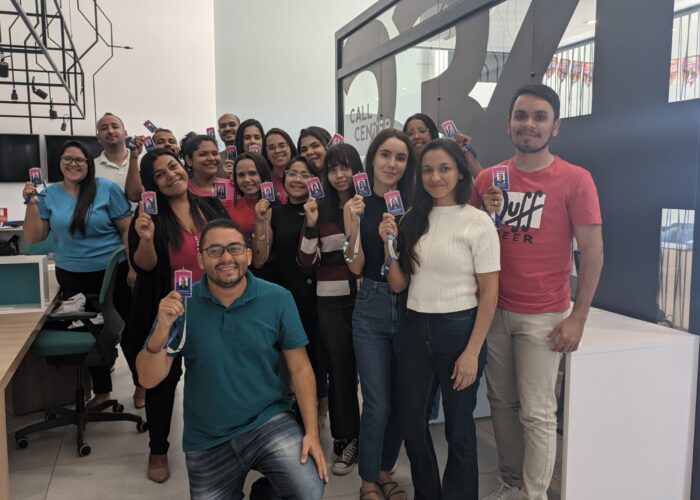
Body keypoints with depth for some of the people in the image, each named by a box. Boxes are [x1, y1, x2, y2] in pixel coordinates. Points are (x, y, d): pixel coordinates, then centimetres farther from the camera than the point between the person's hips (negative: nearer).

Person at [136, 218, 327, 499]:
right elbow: (148, 380, -10)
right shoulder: (181, 304, -9)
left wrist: (312, 432, -12)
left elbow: (300, 369, -5)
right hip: (207, 442, 2)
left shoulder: (278, 299, -8)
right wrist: (162, 329, -28)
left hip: (269, 421, -1)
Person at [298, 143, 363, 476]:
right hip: (332, 303, 1)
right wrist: (310, 226, -15)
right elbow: (307, 264, -1)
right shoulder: (320, 210, 3)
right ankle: (345, 439, 25)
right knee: (340, 370, 8)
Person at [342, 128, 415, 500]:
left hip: (408, 308, 1)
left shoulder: (413, 205, -2)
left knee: (401, 400, 13)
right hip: (371, 309, -1)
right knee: (377, 404, 0)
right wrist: (352, 226, -20)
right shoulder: (358, 205, -2)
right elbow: (356, 267, -5)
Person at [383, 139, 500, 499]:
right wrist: (389, 244, -8)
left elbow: (489, 294, -8)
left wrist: (472, 351, -12)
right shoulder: (413, 220, 5)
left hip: (459, 330, -5)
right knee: (410, 423, 15)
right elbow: (398, 285, 7)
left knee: (458, 428, 10)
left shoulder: (478, 222, -9)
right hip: (414, 329, 5)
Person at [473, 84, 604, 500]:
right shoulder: (488, 179, 4)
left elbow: (592, 252, -8)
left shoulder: (575, 180, -8)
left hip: (543, 316, -4)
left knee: (536, 413, 2)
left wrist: (578, 318, -11)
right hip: (494, 310, 5)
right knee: (502, 402, 13)